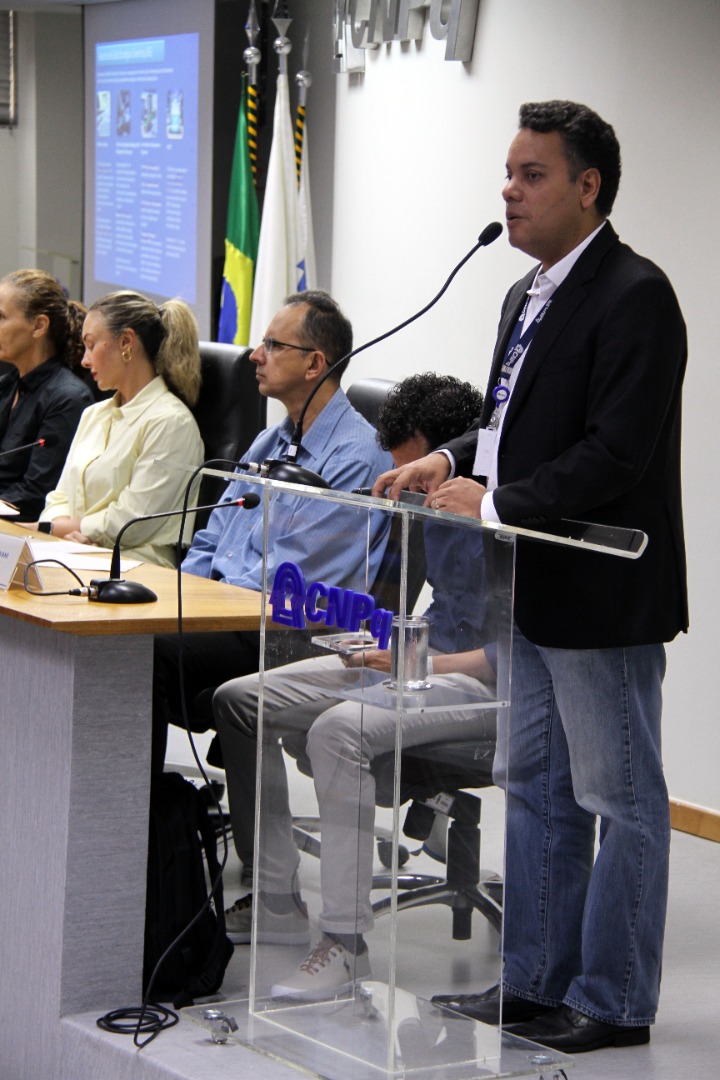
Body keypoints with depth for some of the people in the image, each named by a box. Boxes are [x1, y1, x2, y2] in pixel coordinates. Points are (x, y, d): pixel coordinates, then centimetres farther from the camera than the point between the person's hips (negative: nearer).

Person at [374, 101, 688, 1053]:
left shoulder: (635, 298, -17)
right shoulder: (528, 297, 13)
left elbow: (616, 452, -24)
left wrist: (496, 504, -23)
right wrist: (453, 461, 2)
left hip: (600, 598, -10)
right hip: (529, 590, 10)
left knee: (621, 798, 3)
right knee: (535, 787, 17)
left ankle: (613, 1002, 12)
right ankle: (535, 980, 28)